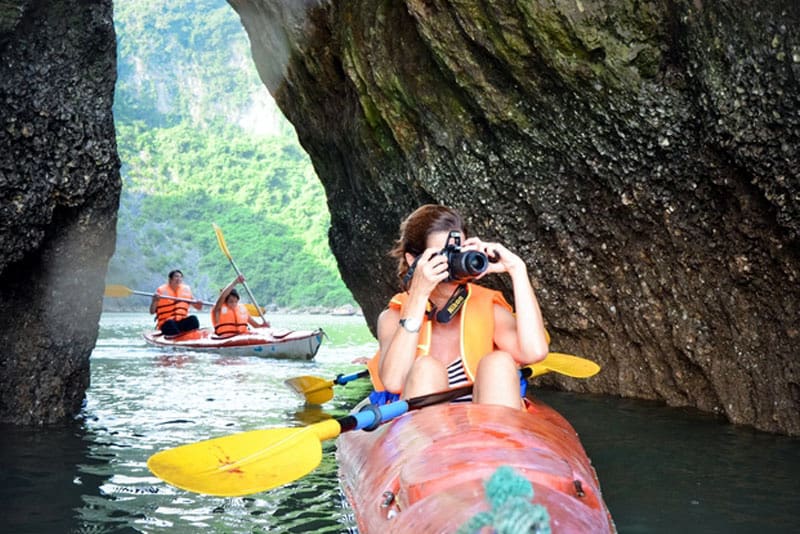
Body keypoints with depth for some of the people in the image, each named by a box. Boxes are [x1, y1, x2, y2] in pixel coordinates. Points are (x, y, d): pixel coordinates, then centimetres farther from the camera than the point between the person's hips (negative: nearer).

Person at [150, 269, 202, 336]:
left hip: (182, 322, 3)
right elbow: (152, 311, -3)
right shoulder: (161, 290, 0)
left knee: (193, 319, -27)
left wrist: (198, 305, -7)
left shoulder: (187, 289, 12)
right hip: (166, 324, -3)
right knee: (170, 323, -37)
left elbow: (197, 307, 17)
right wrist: (155, 301, -22)